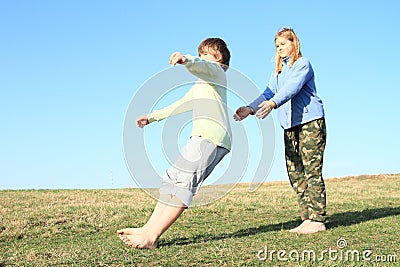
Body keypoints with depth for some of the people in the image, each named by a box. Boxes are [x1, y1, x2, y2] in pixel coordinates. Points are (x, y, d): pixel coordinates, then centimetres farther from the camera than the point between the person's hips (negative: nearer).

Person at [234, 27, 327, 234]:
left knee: (312, 171, -9)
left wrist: (273, 103, -37)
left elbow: (292, 88, -20)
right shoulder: (278, 71, 21)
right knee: (295, 173, 2)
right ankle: (307, 218, 5)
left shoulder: (303, 64, -2)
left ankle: (317, 219, -7)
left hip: (311, 121, -7)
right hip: (290, 126, 8)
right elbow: (268, 93, 8)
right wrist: (250, 109, -11)